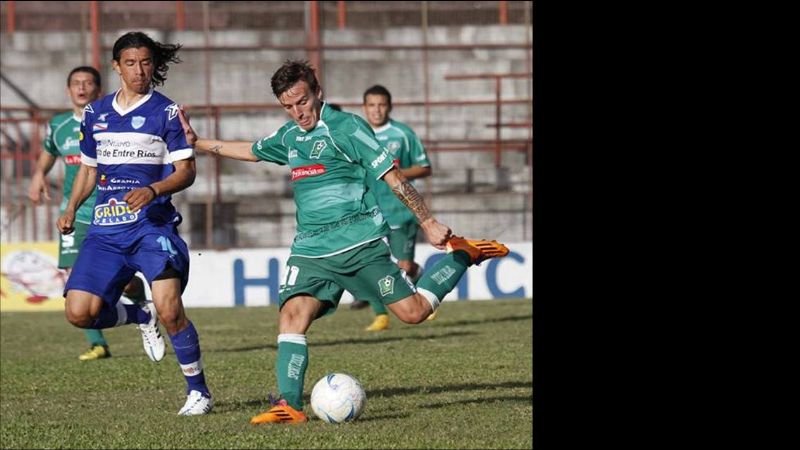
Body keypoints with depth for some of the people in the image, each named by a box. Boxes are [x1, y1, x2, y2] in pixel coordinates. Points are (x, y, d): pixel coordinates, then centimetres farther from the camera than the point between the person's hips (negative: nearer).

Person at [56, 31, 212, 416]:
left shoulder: (166, 112, 0)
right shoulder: (95, 113, 14)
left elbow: (186, 171, -4)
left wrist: (154, 190, -23)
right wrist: (72, 208, 10)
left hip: (151, 224, -4)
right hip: (105, 229, 4)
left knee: (169, 309, -21)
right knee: (79, 312, -10)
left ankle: (198, 391, -2)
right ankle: (140, 316, 21)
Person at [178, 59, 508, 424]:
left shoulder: (344, 127, -7)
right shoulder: (288, 137, 14)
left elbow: (391, 176, -7)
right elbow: (250, 151, 35)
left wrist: (428, 223, -8)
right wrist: (197, 143, 33)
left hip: (359, 243, -5)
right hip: (310, 249, 5)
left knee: (413, 312, -5)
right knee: (292, 314, -16)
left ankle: (462, 253, 19)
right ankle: (288, 405, -21)